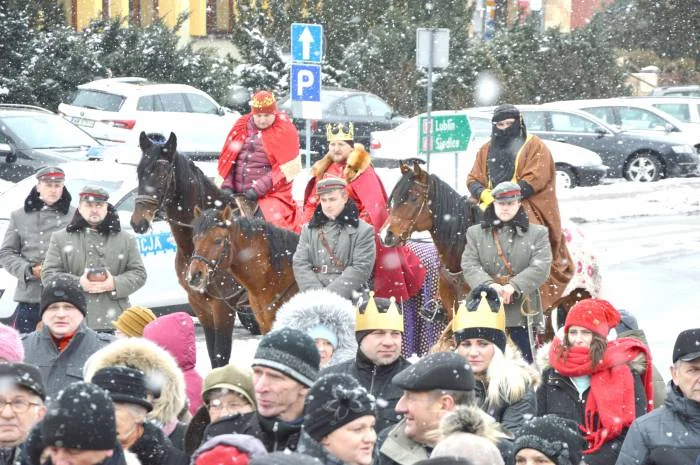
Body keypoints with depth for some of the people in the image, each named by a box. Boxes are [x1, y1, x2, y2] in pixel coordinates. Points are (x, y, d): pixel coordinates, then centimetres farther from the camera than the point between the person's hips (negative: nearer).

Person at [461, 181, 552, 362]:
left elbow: (540, 268, -6)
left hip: (522, 313, -1)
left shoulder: (537, 233, 7)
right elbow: (469, 266, -1)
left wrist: (514, 286, -21)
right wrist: (489, 285, -21)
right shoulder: (475, 233, 11)